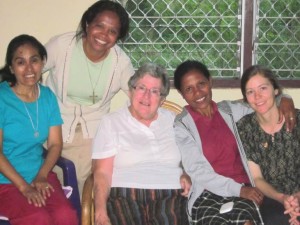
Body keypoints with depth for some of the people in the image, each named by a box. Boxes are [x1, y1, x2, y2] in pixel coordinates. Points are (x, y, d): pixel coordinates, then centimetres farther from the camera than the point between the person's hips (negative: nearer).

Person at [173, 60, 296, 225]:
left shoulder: (231, 110, 13)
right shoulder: (181, 126, 2)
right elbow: (196, 171, -6)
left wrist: (284, 100, 0)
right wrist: (238, 189, -14)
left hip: (243, 191, 2)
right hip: (206, 195, -2)